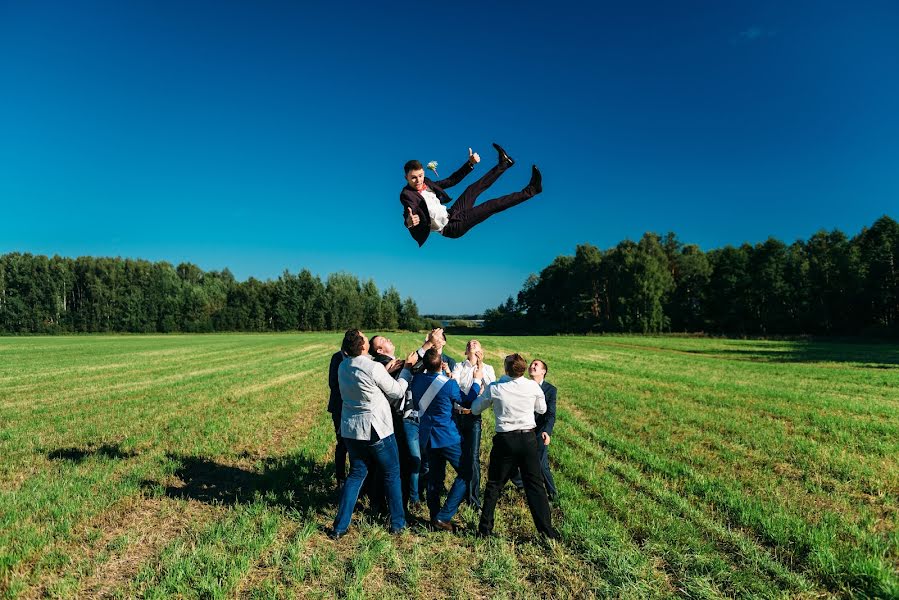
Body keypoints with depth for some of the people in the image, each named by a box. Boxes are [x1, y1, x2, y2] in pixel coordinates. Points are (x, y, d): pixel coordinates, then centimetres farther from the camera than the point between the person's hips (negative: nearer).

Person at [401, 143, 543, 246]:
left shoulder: (426, 183, 8)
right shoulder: (406, 194, -15)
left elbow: (451, 180, 14)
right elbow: (409, 212, -34)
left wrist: (470, 163, 8)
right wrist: (409, 221, -59)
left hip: (451, 214, 8)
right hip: (451, 227, -8)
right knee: (492, 206, -12)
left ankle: (504, 163, 21)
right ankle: (530, 191, -3)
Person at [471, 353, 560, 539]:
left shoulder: (495, 388, -8)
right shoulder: (533, 386, -5)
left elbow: (475, 409, 5)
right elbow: (542, 409, 12)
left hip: (504, 440, -1)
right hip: (528, 439, 1)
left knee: (494, 485, 12)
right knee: (535, 484, 9)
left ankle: (485, 528, 18)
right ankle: (547, 530, 10)